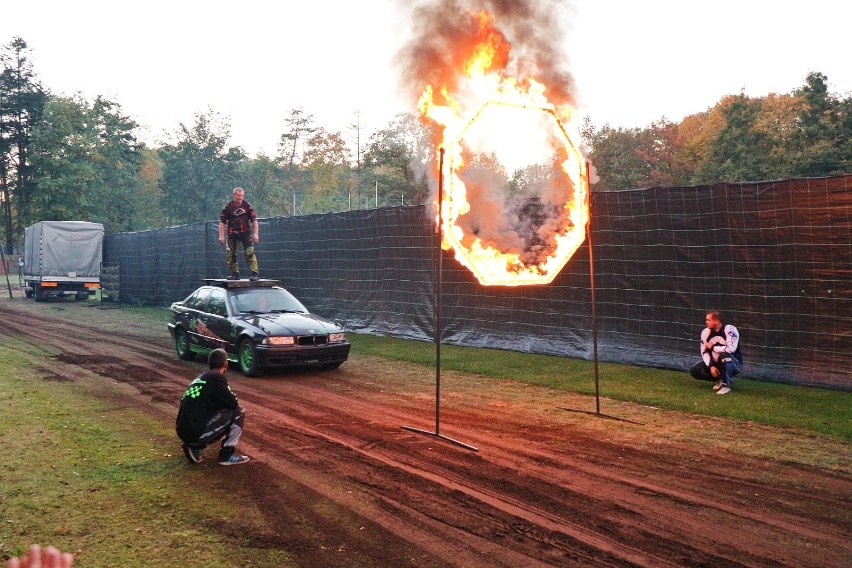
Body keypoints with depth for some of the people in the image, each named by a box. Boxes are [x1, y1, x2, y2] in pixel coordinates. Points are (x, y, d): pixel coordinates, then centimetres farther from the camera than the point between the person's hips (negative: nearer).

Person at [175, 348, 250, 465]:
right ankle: (227, 454, 2)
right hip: (197, 433, -8)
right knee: (238, 412, 3)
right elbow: (233, 403, -7)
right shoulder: (216, 377, -5)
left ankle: (194, 447, 12)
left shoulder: (199, 378, 20)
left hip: (183, 433, 8)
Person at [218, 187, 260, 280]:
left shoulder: (247, 206, -1)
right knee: (230, 254, 5)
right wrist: (221, 235, -5)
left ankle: (254, 274, -13)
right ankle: (235, 274, 17)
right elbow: (222, 222, 1)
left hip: (246, 232, -2)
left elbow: (254, 220, 2)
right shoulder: (228, 207, -2)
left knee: (250, 253, -12)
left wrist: (255, 234, -5)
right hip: (232, 233, 2)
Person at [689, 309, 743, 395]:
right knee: (694, 371, -12)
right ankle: (720, 379, 8)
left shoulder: (730, 330, -22)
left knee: (724, 355, -39)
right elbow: (704, 352, -1)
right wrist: (711, 366, -17)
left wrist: (712, 347, -20)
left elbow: (731, 349, -35)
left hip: (734, 364, -6)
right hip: (716, 363, 6)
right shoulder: (706, 332, -4)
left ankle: (726, 384, -20)